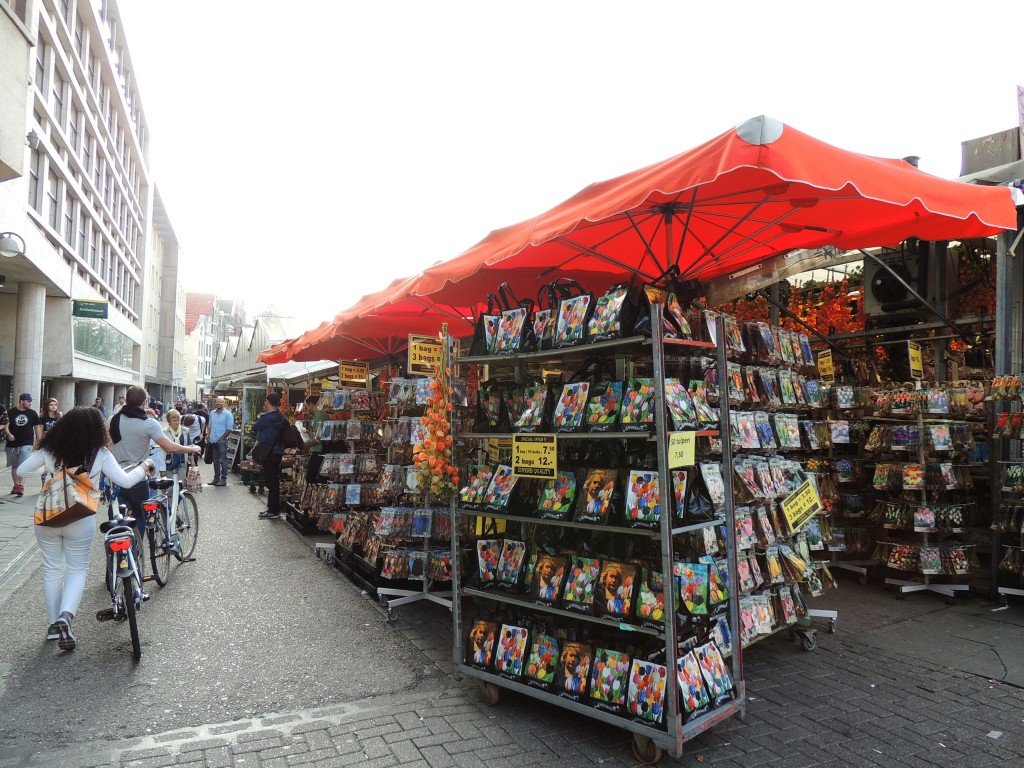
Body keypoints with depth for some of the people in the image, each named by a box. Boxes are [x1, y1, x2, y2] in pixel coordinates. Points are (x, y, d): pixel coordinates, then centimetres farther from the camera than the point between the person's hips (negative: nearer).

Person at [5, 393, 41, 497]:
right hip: (12, 444, 2)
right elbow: (6, 426, -1)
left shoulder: (32, 413, 4)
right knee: (14, 466, 11)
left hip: (26, 444, -2)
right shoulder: (11, 413, 2)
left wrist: (39, 442, 7)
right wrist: (8, 434, -22)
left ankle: (21, 486, -15)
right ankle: (16, 485, 22)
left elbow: (37, 427, 10)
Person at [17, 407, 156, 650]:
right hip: (80, 521, -2)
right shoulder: (100, 453, -12)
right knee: (78, 569, 14)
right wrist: (144, 466, 5)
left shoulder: (49, 449, -6)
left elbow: (22, 471, 2)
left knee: (52, 570, 16)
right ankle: (65, 616, -8)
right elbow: (125, 481, -11)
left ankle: (53, 625, 24)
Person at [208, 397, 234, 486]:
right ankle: (216, 478, 20)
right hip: (213, 440, 6)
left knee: (223, 460, -6)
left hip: (222, 440, -6)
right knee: (215, 460, 13)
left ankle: (223, 479, -4)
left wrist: (221, 438, -13)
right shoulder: (212, 413, 12)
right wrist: (210, 436, 8)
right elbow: (210, 426, 18)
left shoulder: (228, 414, -6)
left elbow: (229, 428, -9)